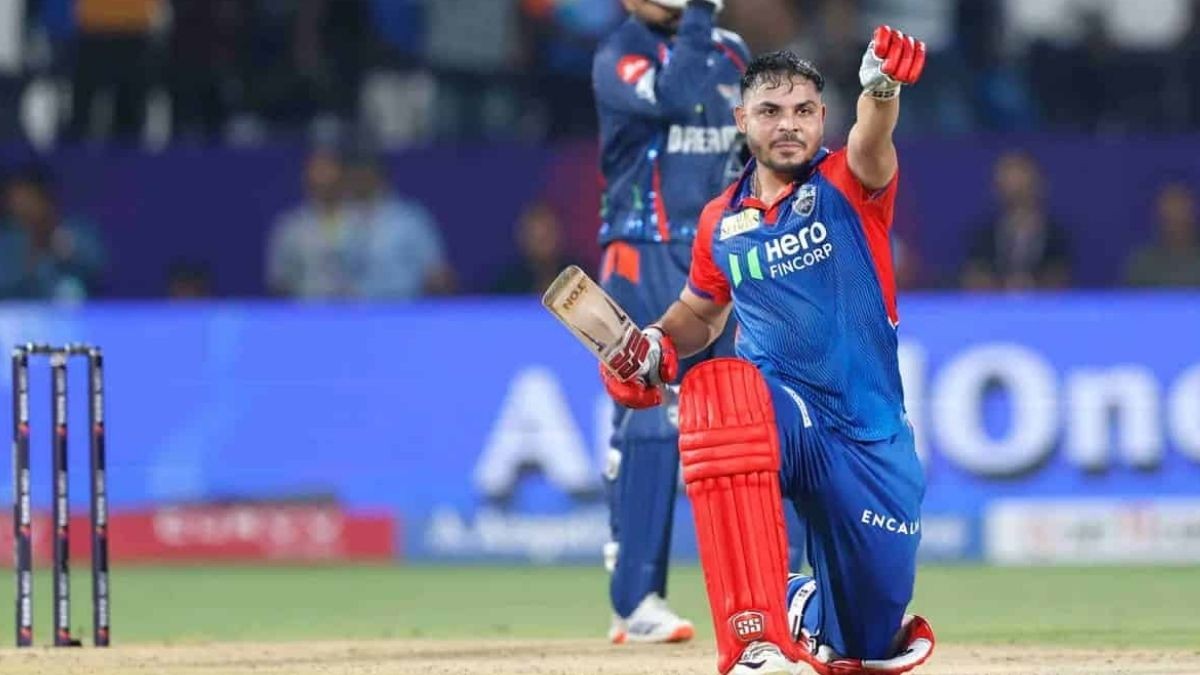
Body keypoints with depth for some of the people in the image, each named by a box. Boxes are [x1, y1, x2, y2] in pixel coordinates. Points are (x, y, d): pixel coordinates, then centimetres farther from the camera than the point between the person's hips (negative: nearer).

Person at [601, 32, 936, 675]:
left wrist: (882, 87, -51)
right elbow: (699, 312, 24)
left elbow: (870, 145, -28)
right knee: (714, 389, -37)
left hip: (868, 430, -1)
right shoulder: (721, 222, 6)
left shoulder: (847, 185, -4)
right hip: (778, 415, 1)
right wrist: (657, 344, 1)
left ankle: (807, 609, 48)